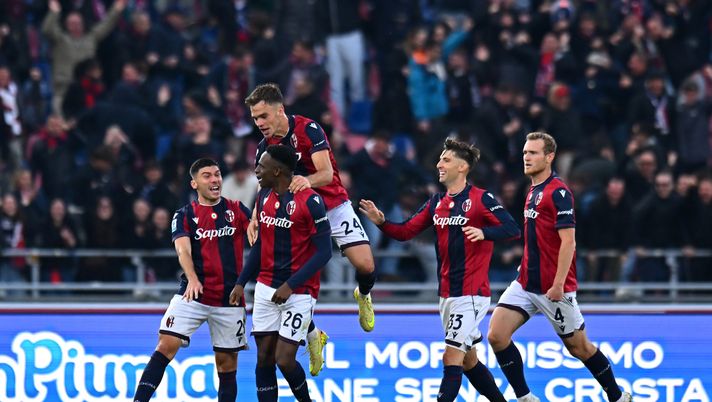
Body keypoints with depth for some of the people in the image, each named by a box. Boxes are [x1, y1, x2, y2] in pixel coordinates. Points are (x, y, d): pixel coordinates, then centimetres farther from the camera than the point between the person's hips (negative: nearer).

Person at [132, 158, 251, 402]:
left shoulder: (236, 210, 9)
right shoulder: (185, 215, 3)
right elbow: (183, 250, -13)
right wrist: (192, 279, -31)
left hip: (230, 298, 2)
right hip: (193, 296, -2)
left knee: (227, 361, 6)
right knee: (166, 345, -17)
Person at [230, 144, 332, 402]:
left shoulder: (309, 201, -16)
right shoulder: (264, 196, 6)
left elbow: (323, 252, -16)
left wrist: (290, 285, -21)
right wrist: (241, 283, 13)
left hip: (299, 292, -6)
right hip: (266, 288, 6)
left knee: (284, 360, -10)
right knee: (264, 359, 3)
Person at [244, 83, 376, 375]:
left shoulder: (308, 129, -17)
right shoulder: (266, 145, -2)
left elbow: (327, 173, -26)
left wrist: (307, 180, -49)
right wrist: (255, 219, -25)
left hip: (333, 206, -3)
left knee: (365, 266, -14)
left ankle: (363, 296, 22)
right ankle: (313, 335, 11)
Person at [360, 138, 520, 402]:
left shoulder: (481, 199, -9)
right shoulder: (436, 202, 11)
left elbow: (512, 229, -15)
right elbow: (405, 232, 11)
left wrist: (484, 233, -32)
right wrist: (381, 222, -7)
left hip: (471, 293, -8)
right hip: (447, 293, 8)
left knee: (451, 358, -13)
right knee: (468, 360, 15)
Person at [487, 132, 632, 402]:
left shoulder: (558, 192, -14)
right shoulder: (533, 191, 13)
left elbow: (568, 241, -19)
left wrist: (558, 284, -23)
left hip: (553, 289, -8)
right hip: (526, 283, 8)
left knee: (578, 346, 4)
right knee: (496, 335, -7)